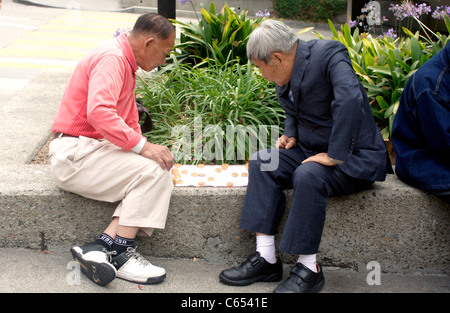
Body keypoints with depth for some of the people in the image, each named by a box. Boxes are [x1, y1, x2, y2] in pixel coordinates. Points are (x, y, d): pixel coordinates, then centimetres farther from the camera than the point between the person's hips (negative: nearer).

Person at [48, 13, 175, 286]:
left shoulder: (126, 63, 19)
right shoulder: (112, 58, -14)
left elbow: (129, 123, 27)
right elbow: (99, 112, -31)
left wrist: (147, 148, 14)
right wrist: (142, 146, -30)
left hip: (93, 149, 10)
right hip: (74, 153, -10)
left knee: (160, 179, -9)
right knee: (152, 171, -22)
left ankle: (101, 247, -18)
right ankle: (119, 253, -16)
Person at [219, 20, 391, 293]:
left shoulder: (329, 54, -18)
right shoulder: (287, 73, 6)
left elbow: (350, 100, -34)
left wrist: (335, 156, -33)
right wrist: (290, 135, 3)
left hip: (354, 156, -8)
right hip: (311, 150, 8)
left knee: (308, 175, -33)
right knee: (262, 162, -10)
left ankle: (309, 269, -19)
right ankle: (266, 259, -12)